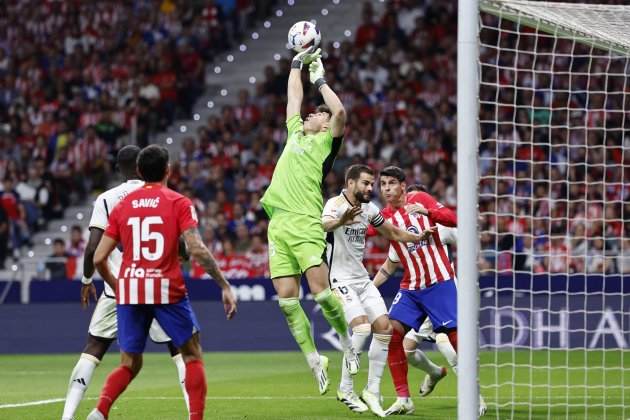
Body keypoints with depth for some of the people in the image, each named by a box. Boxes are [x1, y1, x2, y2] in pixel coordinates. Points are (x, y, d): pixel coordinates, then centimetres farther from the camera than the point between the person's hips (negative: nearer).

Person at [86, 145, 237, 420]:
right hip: (167, 289, -3)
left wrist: (116, 286, 24)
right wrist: (225, 286, -7)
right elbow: (197, 250, -12)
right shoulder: (179, 203, 0)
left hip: (129, 291, 3)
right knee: (193, 356, 12)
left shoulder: (122, 206, 10)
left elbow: (98, 258, 7)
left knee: (129, 365, 12)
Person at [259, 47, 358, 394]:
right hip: (279, 224, 7)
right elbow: (294, 97, 36)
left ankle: (347, 343, 6)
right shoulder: (295, 133, 24)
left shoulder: (325, 141, 6)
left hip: (305, 224, -7)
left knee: (320, 290, -15)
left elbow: (339, 112, -11)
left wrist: (320, 80, 1)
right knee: (286, 298, -2)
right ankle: (314, 361, 5)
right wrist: (297, 63, 38)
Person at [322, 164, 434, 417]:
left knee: (384, 327, -2)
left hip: (361, 278, 8)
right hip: (339, 279, -8)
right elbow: (323, 225, -39)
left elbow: (393, 233, 21)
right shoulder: (335, 204, -16)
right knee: (362, 327, -22)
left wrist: (419, 237, 3)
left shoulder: (369, 209, 7)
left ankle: (372, 391, 8)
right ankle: (345, 390, -9)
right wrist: (340, 221, -62)